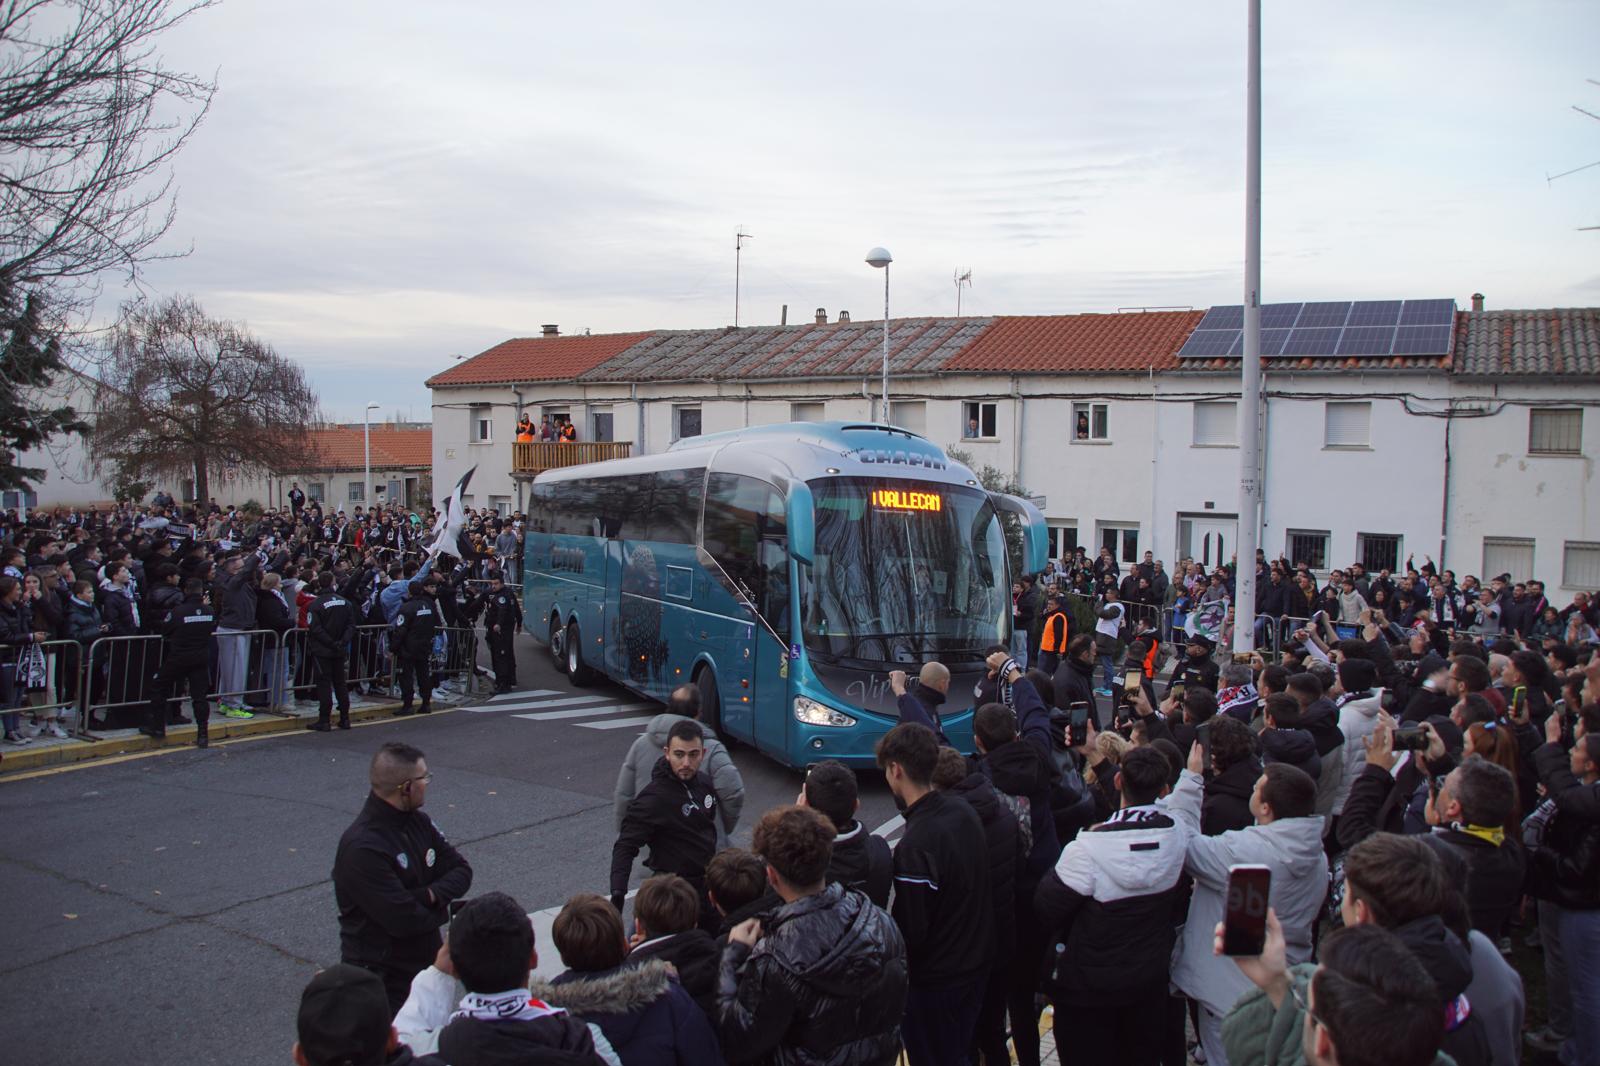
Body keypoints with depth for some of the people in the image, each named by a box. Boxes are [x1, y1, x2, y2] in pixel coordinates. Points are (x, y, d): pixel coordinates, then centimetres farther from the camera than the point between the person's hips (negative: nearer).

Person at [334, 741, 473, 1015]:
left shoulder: (418, 822, 2)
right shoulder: (362, 848, -25)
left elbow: (461, 871, 2)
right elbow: (403, 920, -27)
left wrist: (430, 895, -18)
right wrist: (442, 908, -8)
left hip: (426, 962, 8)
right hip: (382, 980, -8)